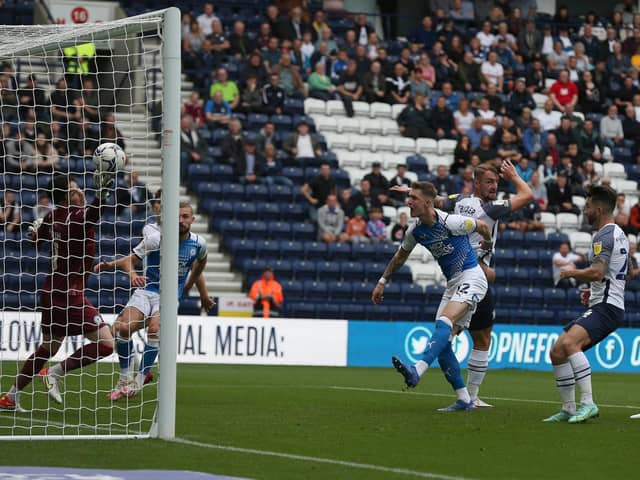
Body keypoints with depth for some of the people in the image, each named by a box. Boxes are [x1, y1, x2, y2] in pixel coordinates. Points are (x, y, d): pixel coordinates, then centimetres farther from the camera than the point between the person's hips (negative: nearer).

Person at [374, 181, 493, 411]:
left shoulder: (451, 222, -18)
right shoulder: (415, 231, 2)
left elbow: (482, 226, 2)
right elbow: (400, 257, 22)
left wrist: (488, 243, 22)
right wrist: (382, 282, 23)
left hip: (471, 277, -8)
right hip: (452, 283, 8)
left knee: (444, 323, -29)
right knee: (442, 344, -2)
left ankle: (417, 370, -46)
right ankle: (464, 400, 3)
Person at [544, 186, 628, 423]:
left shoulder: (605, 235, -11)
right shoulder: (618, 233, 22)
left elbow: (597, 272, -24)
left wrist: (572, 273, -6)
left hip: (605, 307, -11)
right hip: (601, 305, 11)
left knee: (569, 343, -32)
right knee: (557, 353, 9)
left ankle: (587, 403, -36)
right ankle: (569, 409, 13)